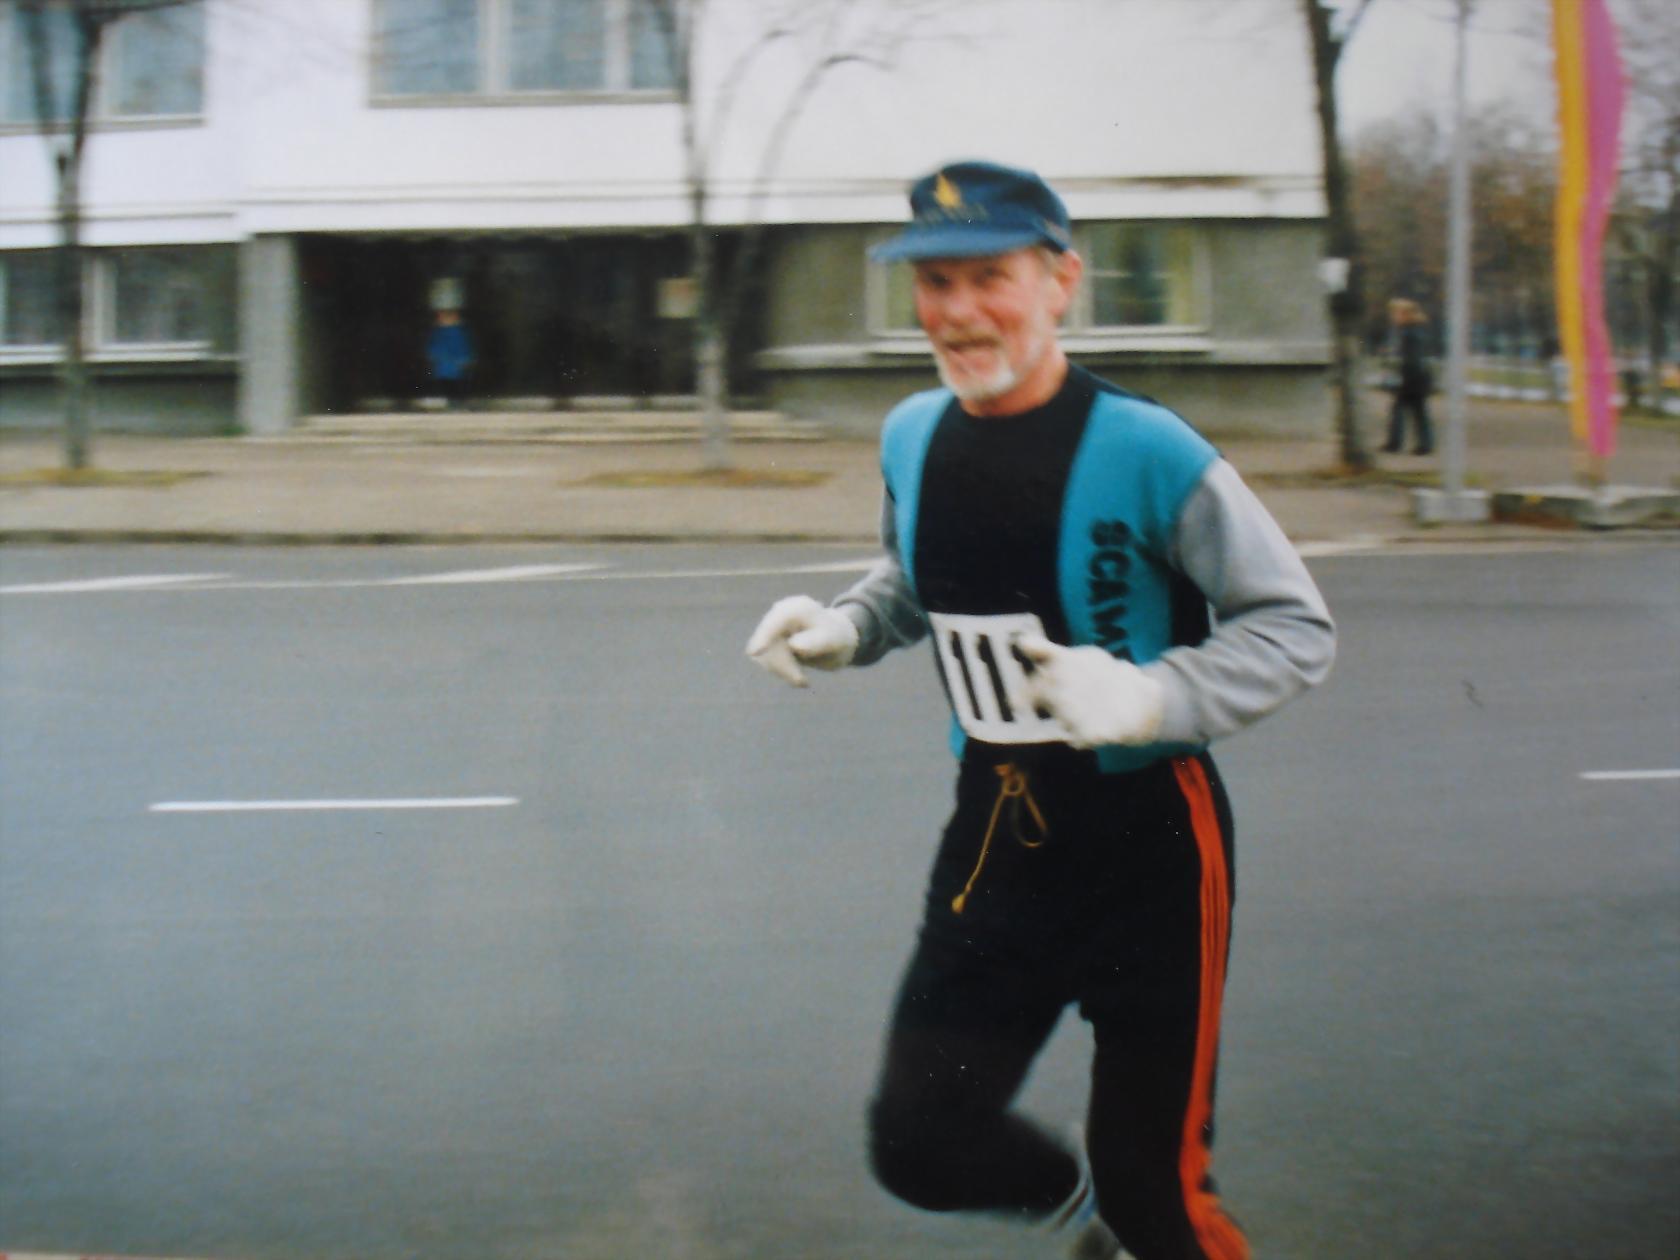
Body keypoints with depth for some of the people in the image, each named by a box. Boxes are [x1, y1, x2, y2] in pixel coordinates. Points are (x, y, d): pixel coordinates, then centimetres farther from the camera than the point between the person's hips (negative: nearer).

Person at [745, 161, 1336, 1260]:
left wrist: (1150, 697, -29)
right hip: (995, 834, 6)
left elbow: (1298, 628, -14)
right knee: (919, 1147, 7)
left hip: (1149, 843, -5)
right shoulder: (912, 438, 1)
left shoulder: (1142, 450, -18)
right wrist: (843, 629, 2)